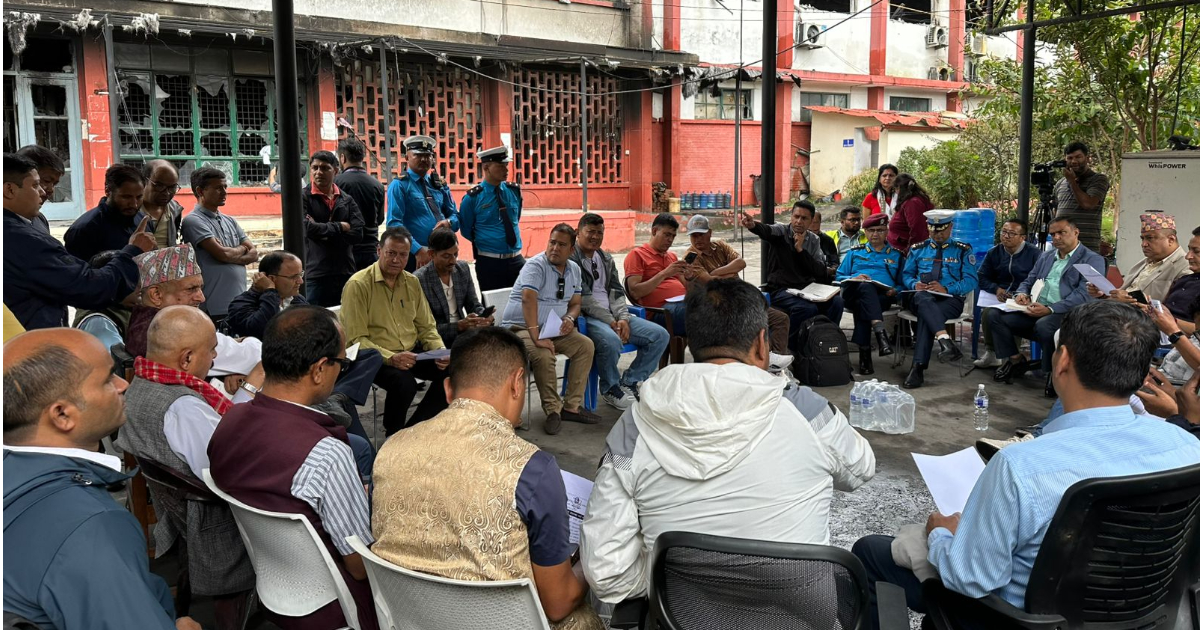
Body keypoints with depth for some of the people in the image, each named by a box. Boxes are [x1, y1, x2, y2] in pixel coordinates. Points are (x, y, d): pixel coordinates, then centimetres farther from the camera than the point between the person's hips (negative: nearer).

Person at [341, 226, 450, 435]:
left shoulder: (412, 282, 10)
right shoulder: (358, 285, -10)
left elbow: (426, 326, 13)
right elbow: (357, 339, -14)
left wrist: (440, 351, -7)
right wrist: (391, 358, -28)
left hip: (412, 352, 7)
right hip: (377, 357, -6)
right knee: (404, 383, -34)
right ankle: (394, 436, -6)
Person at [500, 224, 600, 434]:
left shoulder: (574, 270, 8)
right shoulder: (536, 265, -17)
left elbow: (576, 303, 14)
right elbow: (529, 300, -30)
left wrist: (570, 318, -12)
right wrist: (536, 337, -39)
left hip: (554, 329, 7)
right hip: (521, 327, -7)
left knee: (586, 346, -12)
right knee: (544, 355, -34)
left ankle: (572, 406, -5)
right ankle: (553, 410, -15)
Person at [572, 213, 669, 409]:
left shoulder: (606, 259, 19)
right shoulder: (570, 258, -4)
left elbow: (616, 292, 14)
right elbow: (583, 299, -13)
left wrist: (623, 319, -6)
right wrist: (610, 322, -16)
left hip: (612, 316, 8)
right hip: (585, 317, -7)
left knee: (660, 335, -7)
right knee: (611, 340, -39)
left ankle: (629, 382, 3)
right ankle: (610, 389, -11)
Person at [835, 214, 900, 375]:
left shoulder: (896, 255, 26)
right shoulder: (855, 252, 28)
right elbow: (840, 276, 19)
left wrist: (895, 291, -3)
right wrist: (854, 279, -2)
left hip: (882, 296, 0)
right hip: (854, 293, 0)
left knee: (862, 305, -38)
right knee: (866, 286, -39)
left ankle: (864, 353, -42)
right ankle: (880, 333, -57)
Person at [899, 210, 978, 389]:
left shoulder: (963, 250, 14)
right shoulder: (917, 249, 23)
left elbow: (971, 281, 3)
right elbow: (906, 275, 18)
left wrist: (946, 289, -15)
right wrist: (914, 285, -7)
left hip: (950, 299, -2)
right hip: (919, 297, 2)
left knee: (926, 315, -36)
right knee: (923, 298, -38)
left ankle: (918, 368, -43)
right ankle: (945, 340, -59)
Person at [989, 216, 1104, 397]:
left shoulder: (1092, 260, 1)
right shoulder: (1046, 256, 23)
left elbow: (1083, 294, -13)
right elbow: (1028, 281, 27)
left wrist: (1050, 309, -24)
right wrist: (1021, 294, 0)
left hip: (1064, 313, -6)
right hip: (1034, 309, 7)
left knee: (1043, 326, -39)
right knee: (994, 314, -13)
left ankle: (1053, 373, -15)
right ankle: (1016, 360, 1)